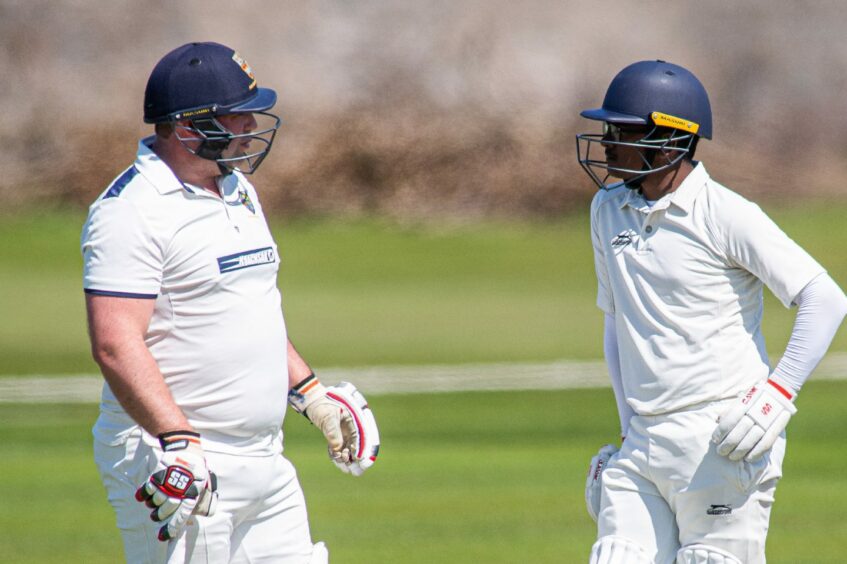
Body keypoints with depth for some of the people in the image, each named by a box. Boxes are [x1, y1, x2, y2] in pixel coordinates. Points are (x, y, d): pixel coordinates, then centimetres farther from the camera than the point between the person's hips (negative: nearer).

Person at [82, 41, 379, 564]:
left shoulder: (239, 190, 15)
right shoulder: (132, 209, -14)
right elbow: (116, 344, -22)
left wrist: (311, 395, 22)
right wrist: (176, 442, -31)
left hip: (264, 461, 9)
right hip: (176, 462, -9)